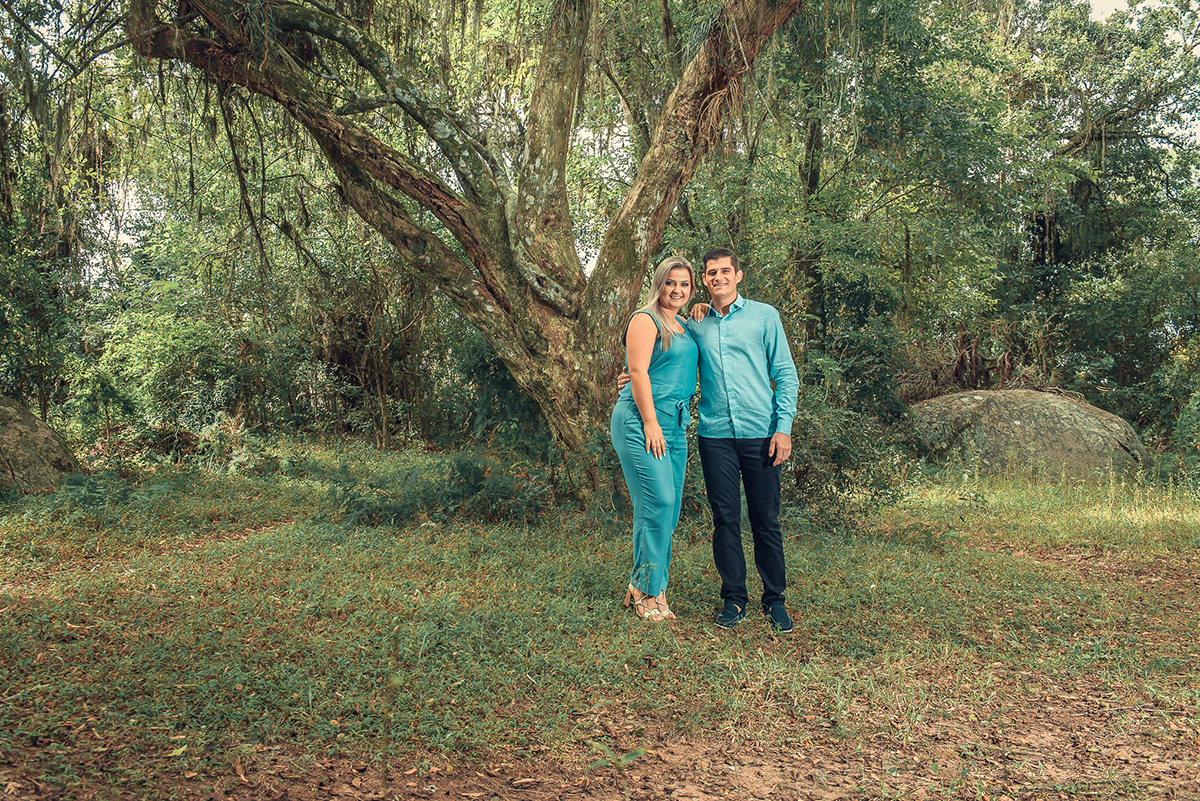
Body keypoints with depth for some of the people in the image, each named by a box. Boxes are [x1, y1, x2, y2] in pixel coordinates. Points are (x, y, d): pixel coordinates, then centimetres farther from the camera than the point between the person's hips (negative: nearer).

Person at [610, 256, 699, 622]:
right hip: (642, 420, -8)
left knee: (669, 508, 5)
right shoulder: (646, 320, -4)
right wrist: (650, 423, -17)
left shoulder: (684, 327, 21)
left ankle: (644, 586, 14)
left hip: (674, 424, 8)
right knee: (657, 502, -12)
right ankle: (646, 590, 0)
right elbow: (638, 372, -12)